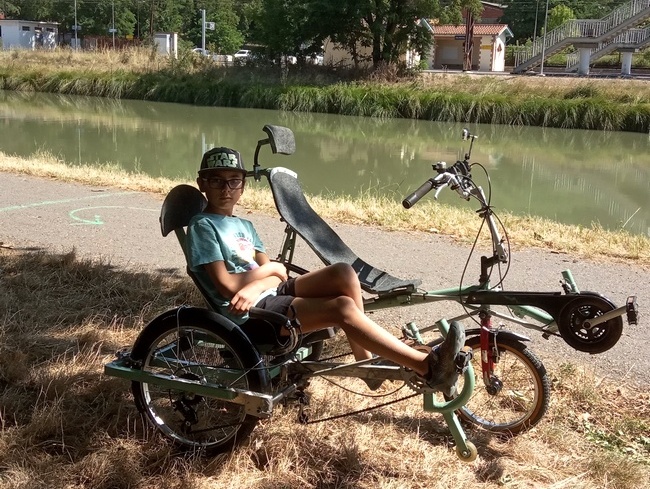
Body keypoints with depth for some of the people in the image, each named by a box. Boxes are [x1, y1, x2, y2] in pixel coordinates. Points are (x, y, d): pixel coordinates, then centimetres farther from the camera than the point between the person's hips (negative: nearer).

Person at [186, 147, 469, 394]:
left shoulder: (244, 226, 18)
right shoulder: (203, 226, -6)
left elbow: (275, 277, 7)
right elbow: (227, 286, -16)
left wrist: (254, 286, -16)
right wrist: (270, 268, -2)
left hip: (271, 293, 8)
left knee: (344, 273, -16)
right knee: (342, 307, -26)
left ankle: (366, 361, -9)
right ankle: (427, 367, -29)